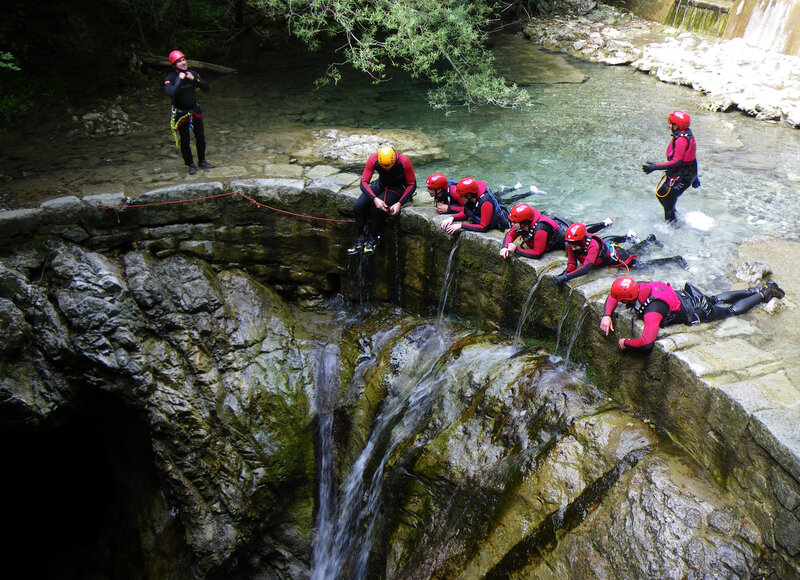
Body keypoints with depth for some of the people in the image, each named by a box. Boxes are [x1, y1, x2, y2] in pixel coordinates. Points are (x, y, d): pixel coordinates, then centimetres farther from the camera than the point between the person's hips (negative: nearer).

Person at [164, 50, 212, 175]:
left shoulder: (192, 73, -5)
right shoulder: (170, 79, -18)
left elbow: (206, 87, -9)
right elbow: (171, 93, -36)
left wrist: (194, 79, -23)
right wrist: (179, 79, -34)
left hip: (195, 111, 4)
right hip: (181, 113, -4)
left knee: (201, 137, 11)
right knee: (185, 141, 2)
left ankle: (202, 160, 30)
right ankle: (190, 165, 17)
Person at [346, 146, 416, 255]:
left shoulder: (404, 161, -29)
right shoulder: (373, 159, -23)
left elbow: (412, 185, -18)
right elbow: (364, 182, -19)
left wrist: (399, 203, -30)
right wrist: (375, 199, -36)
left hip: (398, 188, -4)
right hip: (381, 184, 4)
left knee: (377, 208, -31)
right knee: (358, 206, -17)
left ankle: (374, 239, -9)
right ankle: (361, 239, -2)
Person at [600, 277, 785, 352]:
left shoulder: (652, 311, -42)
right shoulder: (638, 287, -20)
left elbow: (647, 343, -51)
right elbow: (612, 297, -2)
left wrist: (626, 342, -35)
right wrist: (607, 315, -16)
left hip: (697, 313, -7)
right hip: (686, 294, 7)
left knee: (732, 310, 19)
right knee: (718, 299, 33)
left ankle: (765, 293, 33)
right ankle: (755, 290, 47)